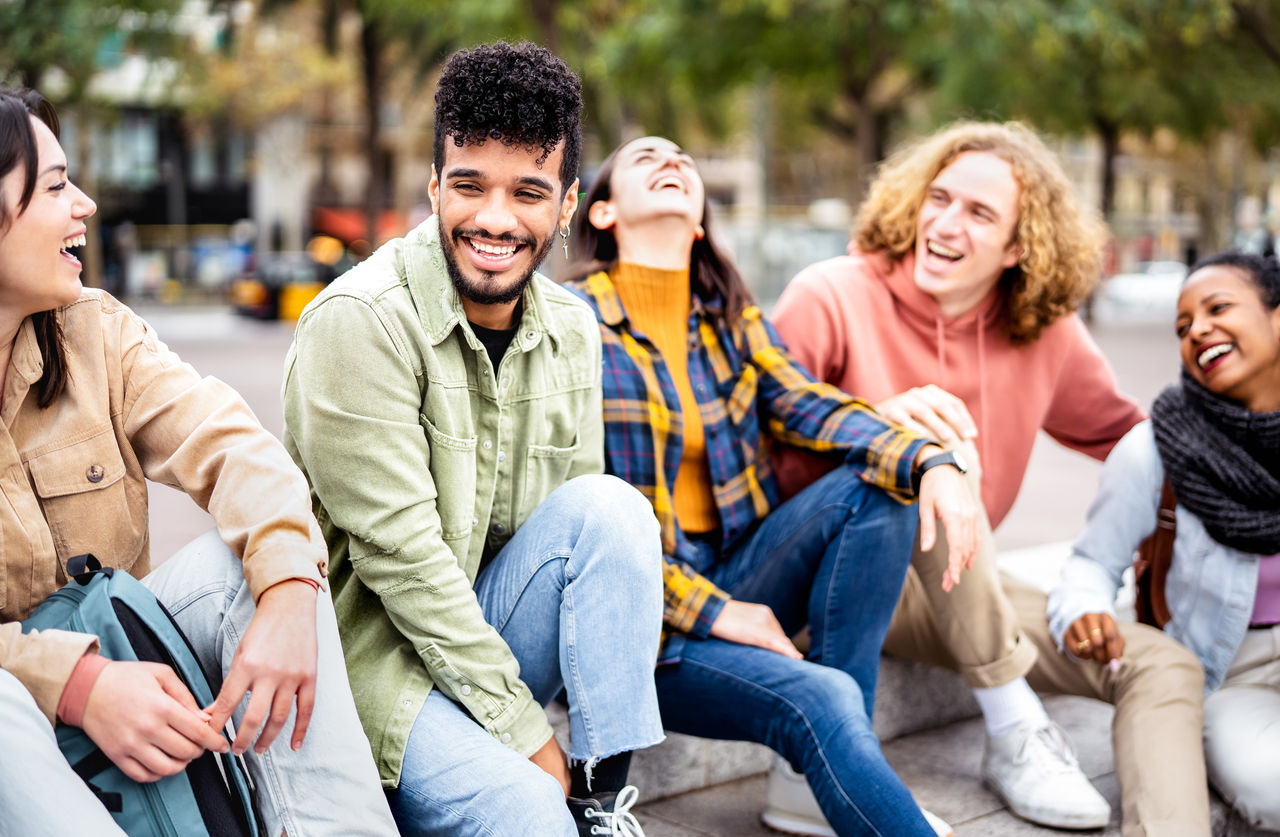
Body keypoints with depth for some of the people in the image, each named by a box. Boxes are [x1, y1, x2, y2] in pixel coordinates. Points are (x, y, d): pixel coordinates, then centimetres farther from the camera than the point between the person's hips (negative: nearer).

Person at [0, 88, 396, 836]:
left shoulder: (97, 332, 2)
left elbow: (230, 446, -12)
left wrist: (288, 594, -32)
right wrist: (77, 683, -35)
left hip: (114, 654, 5)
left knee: (252, 562, -21)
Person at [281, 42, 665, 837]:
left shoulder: (571, 331, 3)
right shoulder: (363, 319, -17)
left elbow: (585, 531, 6)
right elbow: (397, 551, -20)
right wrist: (527, 732, -18)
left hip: (484, 629, 7)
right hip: (368, 642, -6)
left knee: (612, 505, -20)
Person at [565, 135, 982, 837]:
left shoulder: (732, 320, 13)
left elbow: (809, 406, -4)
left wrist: (929, 462, -24)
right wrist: (708, 611, -16)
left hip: (733, 576, 6)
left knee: (881, 485, -16)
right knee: (818, 700, -30)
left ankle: (824, 776, -15)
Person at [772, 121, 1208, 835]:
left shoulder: (1045, 331, 0)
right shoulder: (833, 298, -13)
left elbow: (1119, 431, 15)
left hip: (960, 588, 5)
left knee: (1167, 666, -9)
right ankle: (1015, 730, -22)